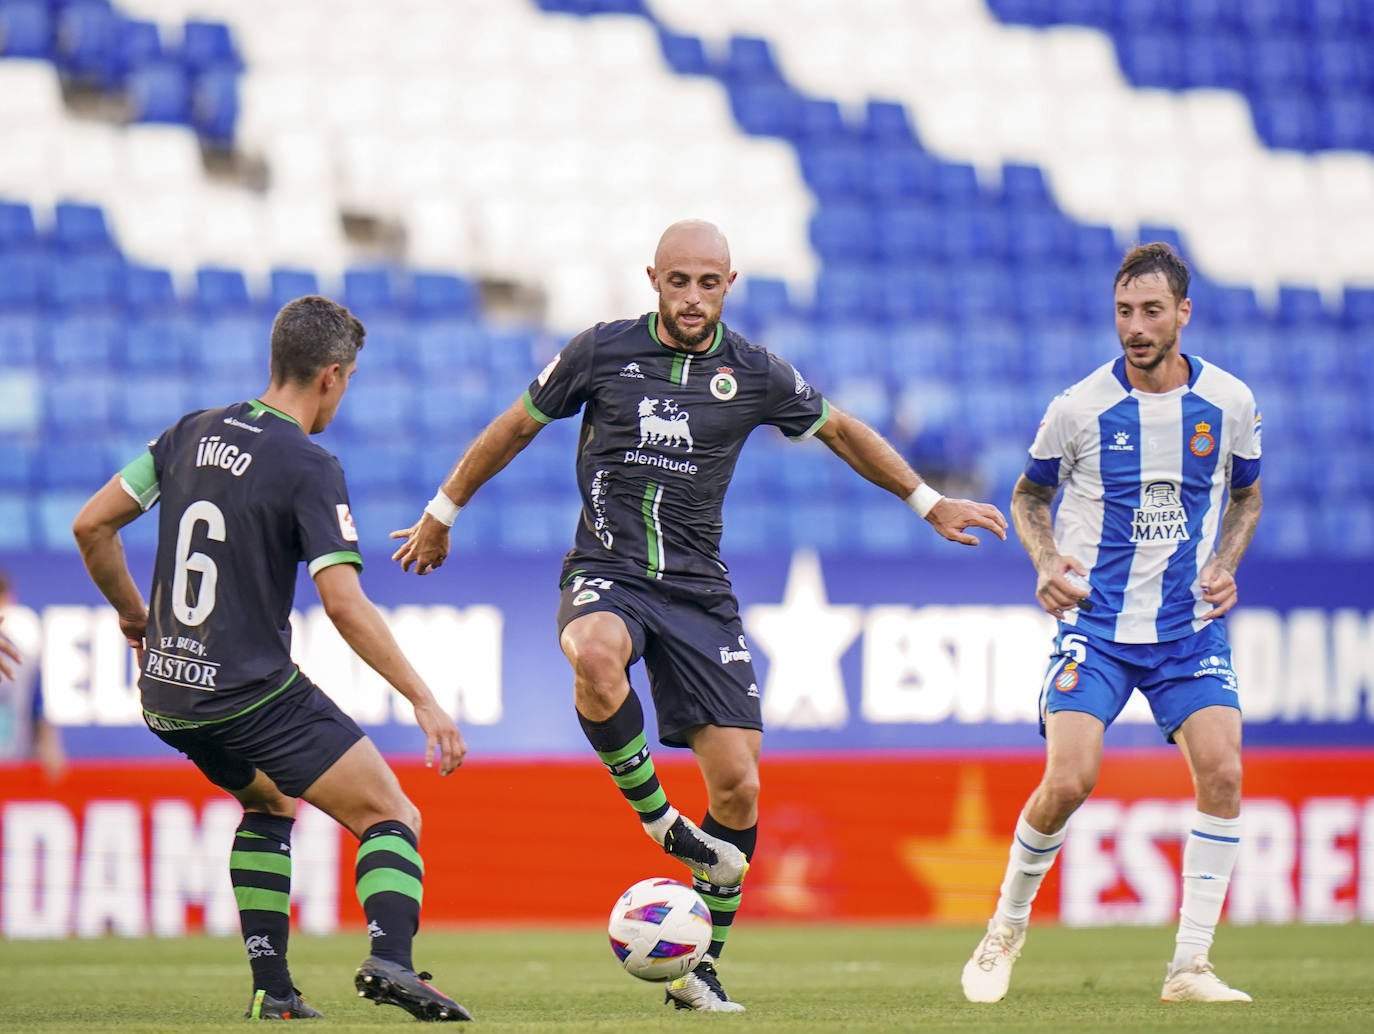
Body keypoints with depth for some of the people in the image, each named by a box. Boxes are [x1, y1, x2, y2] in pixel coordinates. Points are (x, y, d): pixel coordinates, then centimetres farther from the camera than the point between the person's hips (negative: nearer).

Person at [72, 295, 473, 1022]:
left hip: (167, 696, 7)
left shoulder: (193, 434, 8)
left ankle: (271, 987, 19)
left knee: (270, 804, 31)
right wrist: (423, 700, -17)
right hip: (254, 694, -7)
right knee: (390, 819, 0)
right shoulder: (309, 469, -12)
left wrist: (134, 616, 25)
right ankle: (390, 959, -27)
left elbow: (91, 527, 11)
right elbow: (344, 604, -20)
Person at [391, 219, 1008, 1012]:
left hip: (699, 589, 2)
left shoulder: (754, 374, 2)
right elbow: (518, 426, 12)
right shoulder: (602, 352, -1)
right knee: (596, 655, -40)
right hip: (607, 572, -2)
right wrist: (442, 515, 19)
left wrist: (928, 501, 21)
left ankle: (702, 969, 10)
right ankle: (656, 821, -18)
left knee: (738, 786, -5)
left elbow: (840, 429, 19)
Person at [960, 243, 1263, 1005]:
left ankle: (1189, 966, -6)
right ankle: (1007, 926, 10)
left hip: (1191, 625, 2)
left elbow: (1246, 493, 18)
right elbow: (1029, 494, 10)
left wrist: (1226, 564, 0)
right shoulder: (1080, 407, -6)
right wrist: (1045, 560, -8)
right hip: (1096, 622, -2)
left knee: (1222, 773, -16)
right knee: (1069, 780, -17)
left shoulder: (1228, 402, -1)